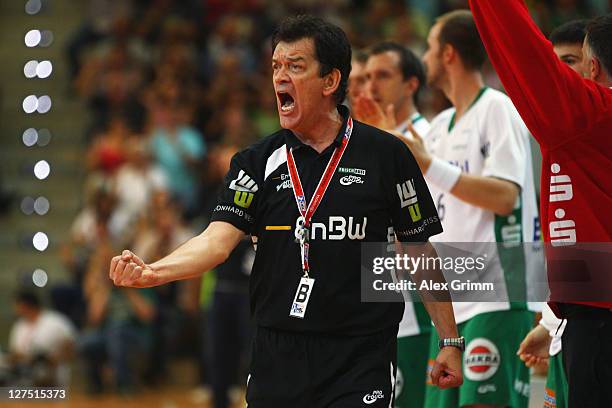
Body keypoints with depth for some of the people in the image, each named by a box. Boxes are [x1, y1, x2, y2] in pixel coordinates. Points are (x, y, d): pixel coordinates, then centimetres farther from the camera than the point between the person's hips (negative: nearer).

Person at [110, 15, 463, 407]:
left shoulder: (386, 155, -1)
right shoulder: (258, 162, 4)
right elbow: (219, 239, -9)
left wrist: (451, 342, 0)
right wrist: (152, 272, -28)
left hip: (360, 360, -3)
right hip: (277, 358, 3)